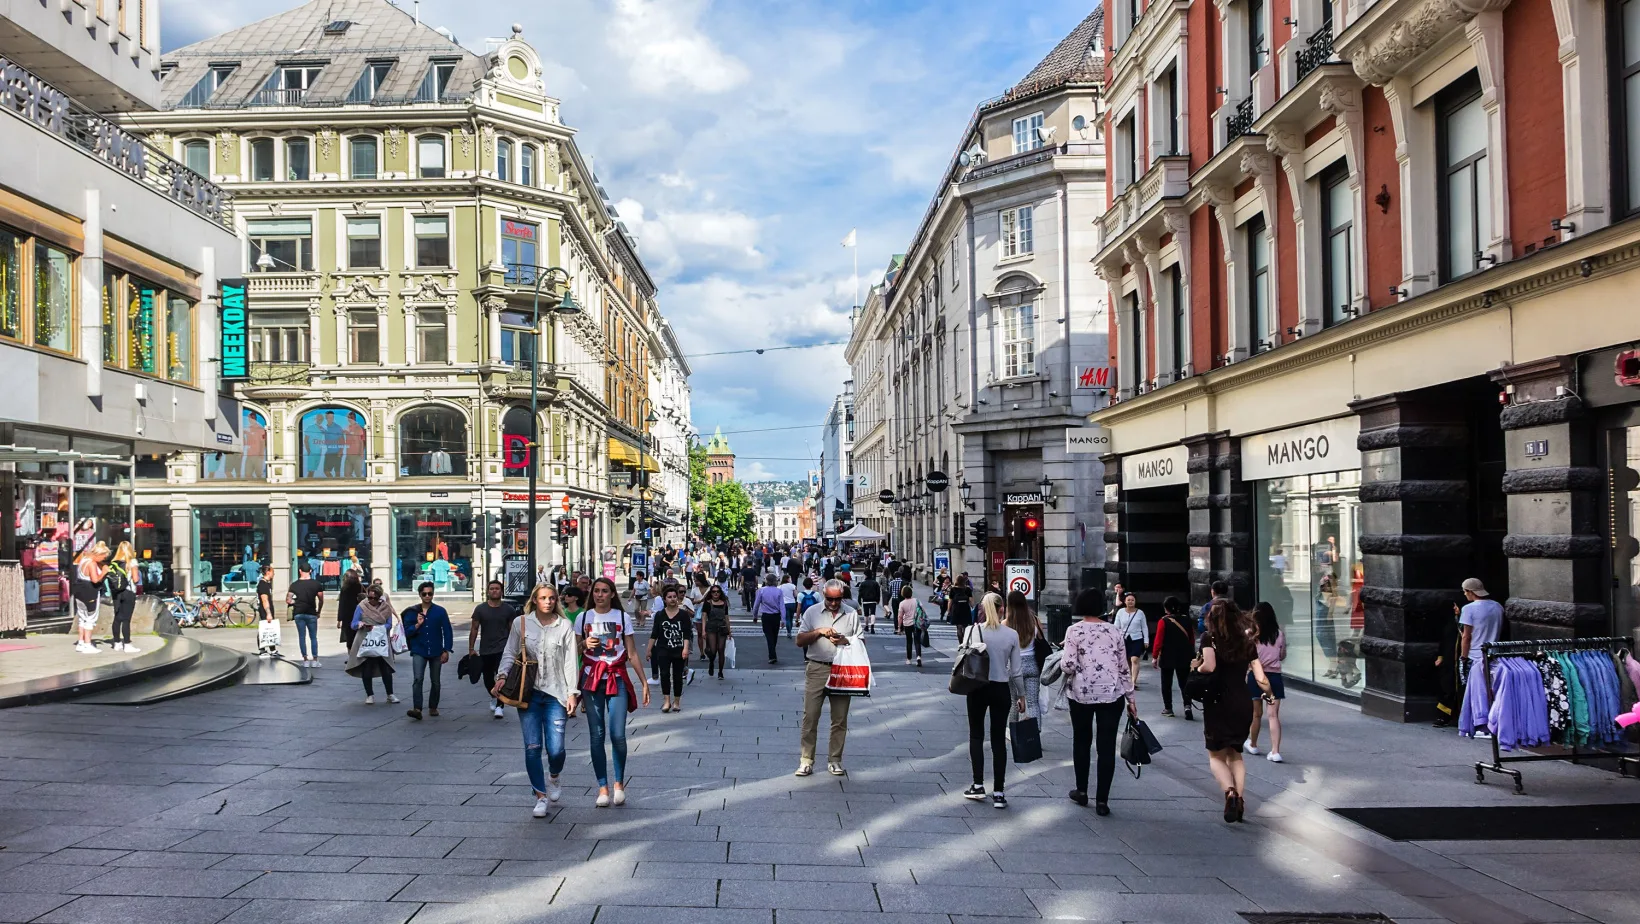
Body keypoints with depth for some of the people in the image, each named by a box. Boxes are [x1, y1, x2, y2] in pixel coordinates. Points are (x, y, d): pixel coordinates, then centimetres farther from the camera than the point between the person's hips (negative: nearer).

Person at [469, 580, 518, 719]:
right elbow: (474, 629, 4)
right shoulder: (480, 609, 2)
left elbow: (512, 630, 4)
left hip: (503, 649, -2)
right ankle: (493, 697, 42)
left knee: (502, 677, -14)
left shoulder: (508, 609, 1)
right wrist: (471, 649, -1)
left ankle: (499, 706, -9)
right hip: (485, 650, 2)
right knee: (488, 679, 13)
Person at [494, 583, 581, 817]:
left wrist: (572, 692, -4)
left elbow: (571, 661, 1)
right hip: (528, 693, 1)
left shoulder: (565, 626, 2)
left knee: (555, 748, -5)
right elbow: (509, 653, 7)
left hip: (555, 693, -1)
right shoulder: (520, 623, 4)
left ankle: (553, 778, 29)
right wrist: (502, 676, -10)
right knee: (532, 747, -3)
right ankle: (540, 796, 11)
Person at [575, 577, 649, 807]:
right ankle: (603, 788, 9)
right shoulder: (583, 617, 5)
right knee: (597, 735, 0)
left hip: (617, 678, -1)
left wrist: (644, 681, -2)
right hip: (591, 678, 1)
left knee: (618, 735, -8)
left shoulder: (622, 617, 2)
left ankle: (619, 783, 13)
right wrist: (585, 644, -11)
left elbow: (632, 653, 3)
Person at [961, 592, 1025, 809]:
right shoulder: (1011, 634, -6)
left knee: (976, 735, 15)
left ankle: (978, 786, 12)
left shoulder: (972, 630, -9)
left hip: (977, 688, -1)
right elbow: (1016, 670, -1)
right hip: (1001, 690, 1)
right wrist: (1021, 695, 11)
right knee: (999, 740, 7)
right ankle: (998, 793, 8)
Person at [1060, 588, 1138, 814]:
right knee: (1107, 746, 3)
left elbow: (1069, 666, -13)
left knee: (1081, 741, 17)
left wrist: (1062, 660, 9)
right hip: (1112, 694, 1)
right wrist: (1131, 698, 12)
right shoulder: (1115, 631, 4)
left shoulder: (1074, 630, -5)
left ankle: (1082, 791, 25)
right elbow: (1124, 668, 6)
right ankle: (1102, 800, 3)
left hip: (1081, 693, -1)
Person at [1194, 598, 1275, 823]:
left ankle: (1230, 792, -16)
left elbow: (1209, 666, -25)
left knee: (1216, 755, 9)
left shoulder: (1209, 638, -7)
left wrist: (1197, 667, -4)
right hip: (1243, 705, 4)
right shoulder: (1247, 641, 6)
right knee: (1235, 753, 21)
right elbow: (1260, 678, 4)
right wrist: (1268, 694, 24)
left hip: (1218, 704, -4)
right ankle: (1240, 799, 8)